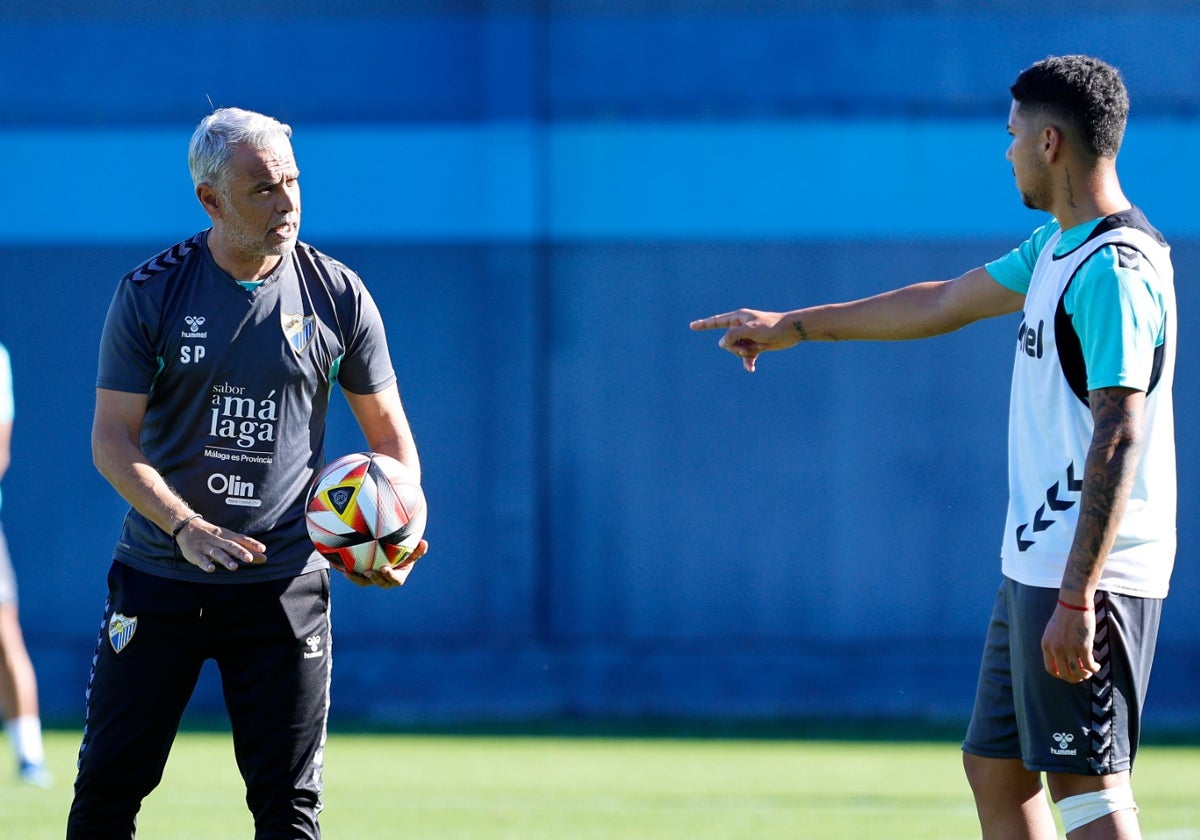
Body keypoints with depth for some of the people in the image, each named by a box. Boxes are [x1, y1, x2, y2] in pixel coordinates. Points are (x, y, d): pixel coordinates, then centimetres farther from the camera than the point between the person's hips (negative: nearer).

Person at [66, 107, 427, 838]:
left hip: (284, 581, 0)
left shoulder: (338, 296, 1)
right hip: (160, 573, 0)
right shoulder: (150, 293, -3)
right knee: (108, 781, -1)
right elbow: (112, 440, -6)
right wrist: (186, 526, -22)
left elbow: (389, 432, 9)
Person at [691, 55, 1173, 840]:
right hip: (1036, 567, 11)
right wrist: (791, 327, 36)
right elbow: (944, 304, 29)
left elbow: (1118, 443, -23)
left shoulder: (1115, 271, -18)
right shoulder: (1057, 249, 15)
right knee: (994, 768, 14)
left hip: (1088, 571, -11)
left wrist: (1076, 599, -26)